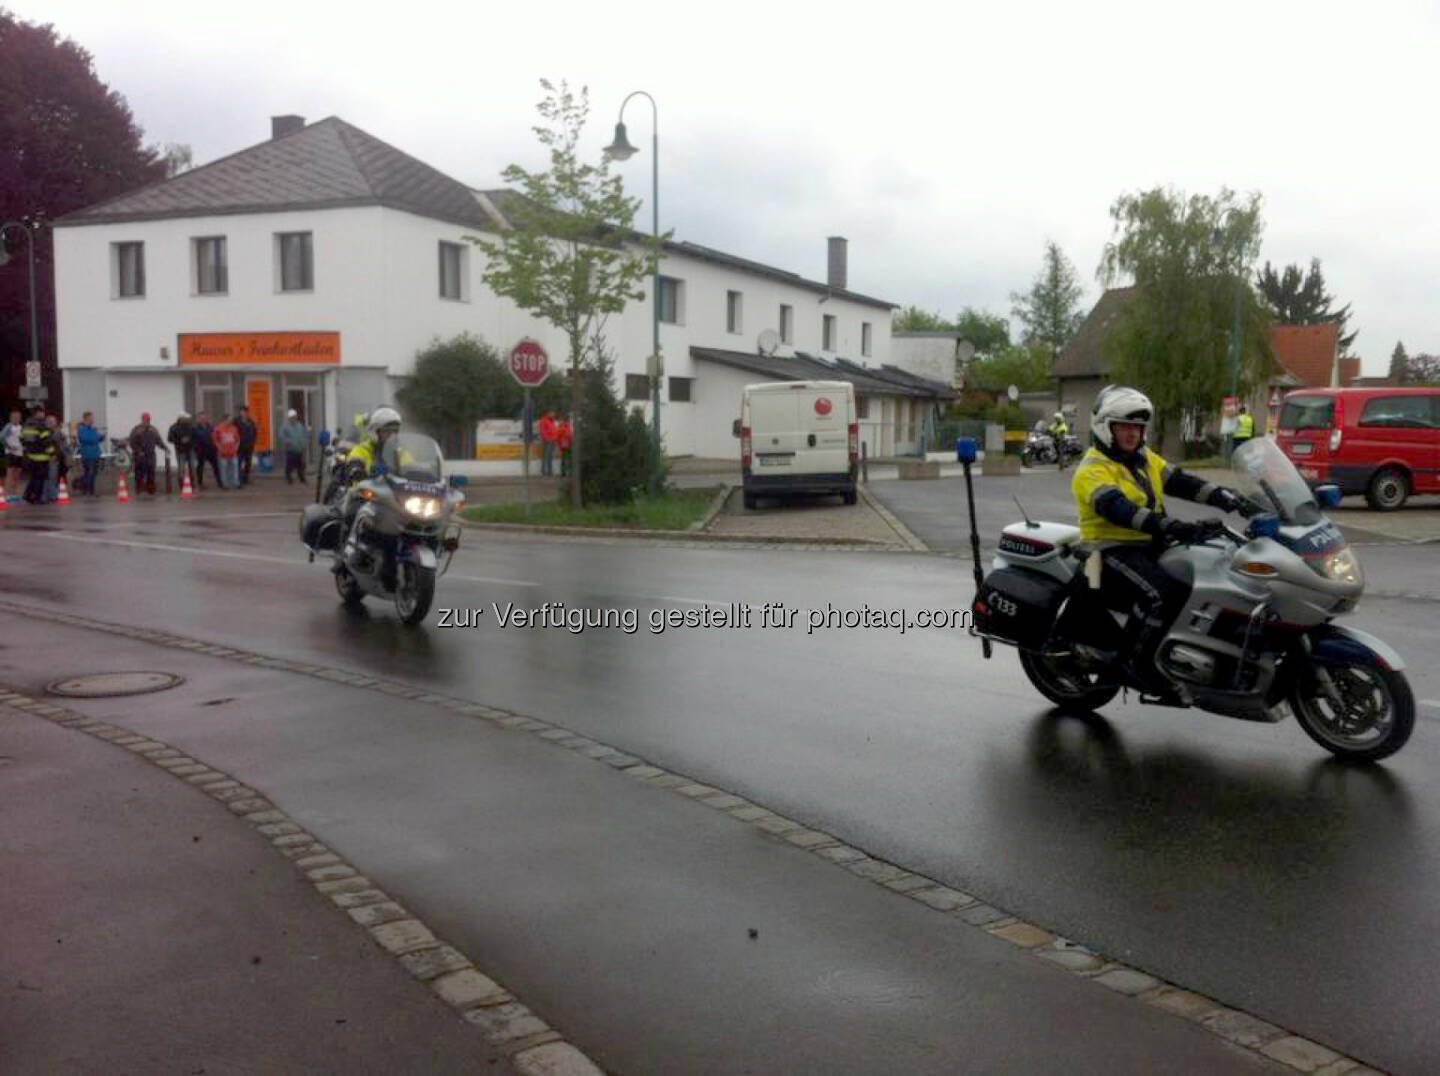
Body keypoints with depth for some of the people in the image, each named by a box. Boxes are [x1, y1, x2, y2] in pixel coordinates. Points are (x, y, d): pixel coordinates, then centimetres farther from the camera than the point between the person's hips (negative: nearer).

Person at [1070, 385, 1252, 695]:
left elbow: (1181, 482, 7)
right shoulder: (1092, 469, -10)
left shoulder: (1146, 459, 18)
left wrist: (1225, 497, -11)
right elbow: (1116, 507, -27)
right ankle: (1140, 661, -17)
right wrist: (1166, 525, -39)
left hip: (1150, 546, 9)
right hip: (1113, 550, -8)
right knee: (1165, 593, -30)